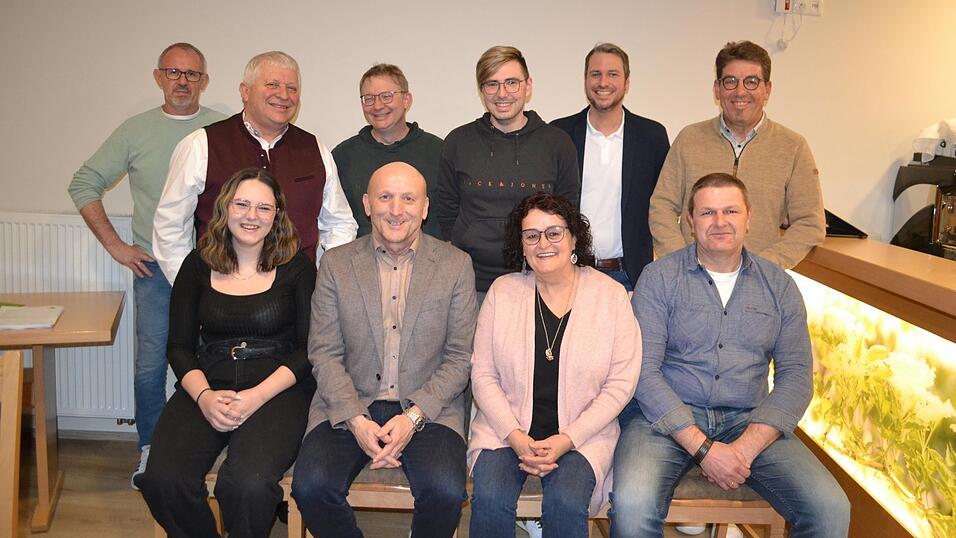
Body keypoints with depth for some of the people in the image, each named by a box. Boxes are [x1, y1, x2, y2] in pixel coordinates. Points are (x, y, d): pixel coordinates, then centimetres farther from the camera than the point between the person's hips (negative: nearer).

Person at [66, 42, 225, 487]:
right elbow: (84, 184, 9)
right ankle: (150, 449, 22)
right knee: (150, 365, 4)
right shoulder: (135, 131, 5)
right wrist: (114, 244, 2)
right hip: (154, 267, 1)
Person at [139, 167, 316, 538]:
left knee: (248, 484, -30)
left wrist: (257, 396, -15)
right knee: (163, 480, -23)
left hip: (278, 389, -2)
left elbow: (309, 349, -1)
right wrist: (203, 396, -11)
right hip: (207, 386, 3)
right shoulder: (199, 265, 10)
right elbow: (180, 347, 9)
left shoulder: (297, 267, 3)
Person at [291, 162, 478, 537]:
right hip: (348, 407, 1)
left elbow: (460, 357, 1)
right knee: (310, 486, -23)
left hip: (428, 410, -1)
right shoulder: (336, 264, 6)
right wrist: (356, 420, -12)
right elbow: (324, 354, 2)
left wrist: (413, 417, -12)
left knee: (446, 491, -27)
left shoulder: (456, 265, 3)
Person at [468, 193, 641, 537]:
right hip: (507, 428, 1)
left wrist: (567, 440, -11)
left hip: (581, 433, -1)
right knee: (490, 499, -25)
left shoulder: (610, 295, -1)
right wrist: (515, 436, -11)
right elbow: (483, 375, 2)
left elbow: (620, 383, -3)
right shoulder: (502, 291, 3)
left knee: (566, 503, -28)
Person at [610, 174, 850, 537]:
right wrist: (703, 448, -16)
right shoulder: (659, 277, -1)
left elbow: (795, 375, 3)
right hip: (667, 417, -2)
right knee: (633, 505, -30)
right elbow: (644, 371, -9)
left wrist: (746, 447, -12)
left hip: (748, 420, 3)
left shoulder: (779, 285, 9)